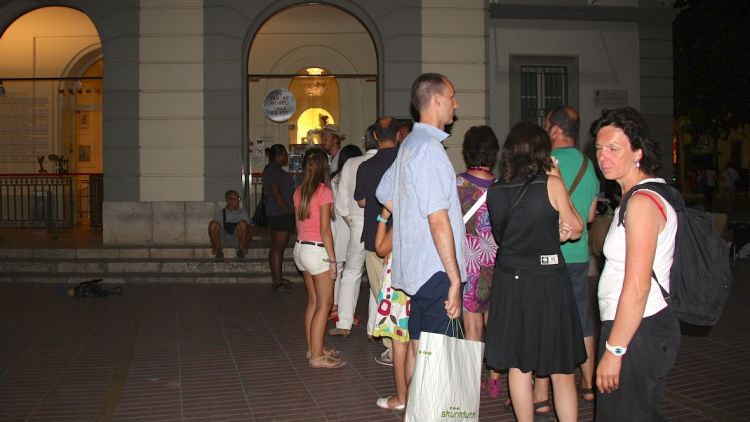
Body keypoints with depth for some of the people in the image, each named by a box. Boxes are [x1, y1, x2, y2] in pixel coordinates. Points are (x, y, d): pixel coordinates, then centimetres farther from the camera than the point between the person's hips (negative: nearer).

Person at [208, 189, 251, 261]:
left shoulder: (242, 212, 7)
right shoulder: (220, 213, 8)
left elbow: (248, 231, 1)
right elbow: (214, 228, 4)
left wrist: (245, 245, -16)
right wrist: (214, 246, -10)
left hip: (237, 241, 0)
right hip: (223, 240, 0)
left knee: (242, 223, -27)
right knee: (213, 224, -24)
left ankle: (240, 250, -14)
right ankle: (219, 251, -14)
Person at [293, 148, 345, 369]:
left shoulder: (299, 191, 7)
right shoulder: (323, 191, -14)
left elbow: (298, 223, 13)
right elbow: (325, 229, -16)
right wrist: (332, 260, -12)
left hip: (300, 248, 8)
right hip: (317, 250, -8)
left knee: (313, 301, 16)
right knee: (325, 304, -1)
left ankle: (313, 348, 23)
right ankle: (317, 356, 1)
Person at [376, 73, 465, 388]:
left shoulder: (409, 144, 15)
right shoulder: (429, 147, -16)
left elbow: (384, 195, 25)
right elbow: (438, 220, -20)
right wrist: (455, 279, -19)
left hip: (416, 267, 10)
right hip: (437, 270, -10)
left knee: (417, 347, 17)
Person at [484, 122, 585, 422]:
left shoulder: (495, 190, 1)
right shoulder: (550, 184, -10)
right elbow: (576, 229, 1)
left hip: (510, 280, 4)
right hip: (547, 280, -4)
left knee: (518, 366, 14)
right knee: (561, 371, 7)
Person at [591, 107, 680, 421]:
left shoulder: (642, 202, -19)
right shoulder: (652, 194, 13)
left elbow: (637, 288, -23)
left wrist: (613, 350, -21)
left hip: (636, 332, -10)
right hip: (654, 325, 10)